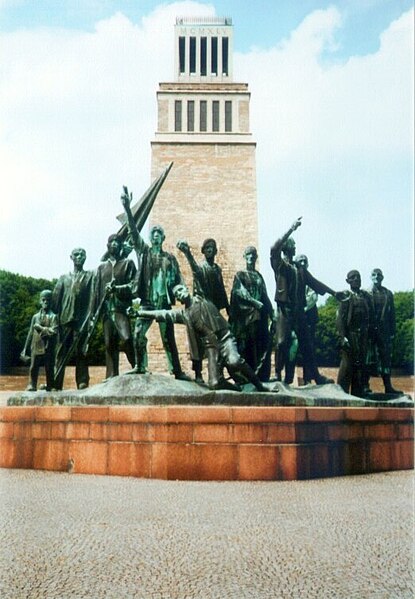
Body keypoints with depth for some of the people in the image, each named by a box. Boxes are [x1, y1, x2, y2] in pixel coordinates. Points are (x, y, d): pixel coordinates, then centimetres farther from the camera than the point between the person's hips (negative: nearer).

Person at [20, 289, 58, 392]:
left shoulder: (53, 316, 1)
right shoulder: (35, 316, 11)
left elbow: (54, 332, -13)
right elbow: (30, 333, 12)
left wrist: (40, 328, -15)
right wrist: (25, 349, 11)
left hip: (48, 348, -2)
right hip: (36, 348, 3)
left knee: (49, 370, 3)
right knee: (33, 369, 0)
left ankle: (49, 388, 11)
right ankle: (31, 386, 8)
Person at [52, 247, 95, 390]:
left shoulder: (90, 276, 13)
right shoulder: (64, 278, 19)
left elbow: (93, 297, 1)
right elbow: (55, 297, 11)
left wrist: (90, 317, -12)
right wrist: (57, 317, -1)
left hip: (82, 319, -2)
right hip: (65, 318, 2)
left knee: (81, 352, -5)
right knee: (61, 352, 0)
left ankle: (82, 383, -5)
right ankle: (56, 384, 0)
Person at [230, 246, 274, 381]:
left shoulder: (259, 276, 20)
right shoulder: (240, 274, 6)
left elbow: (264, 296, 17)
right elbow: (240, 292, -8)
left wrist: (270, 312, 7)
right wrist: (255, 302, -19)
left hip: (260, 315, 5)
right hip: (245, 315, -5)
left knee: (261, 344, -2)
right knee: (245, 344, -8)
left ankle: (261, 376, 0)